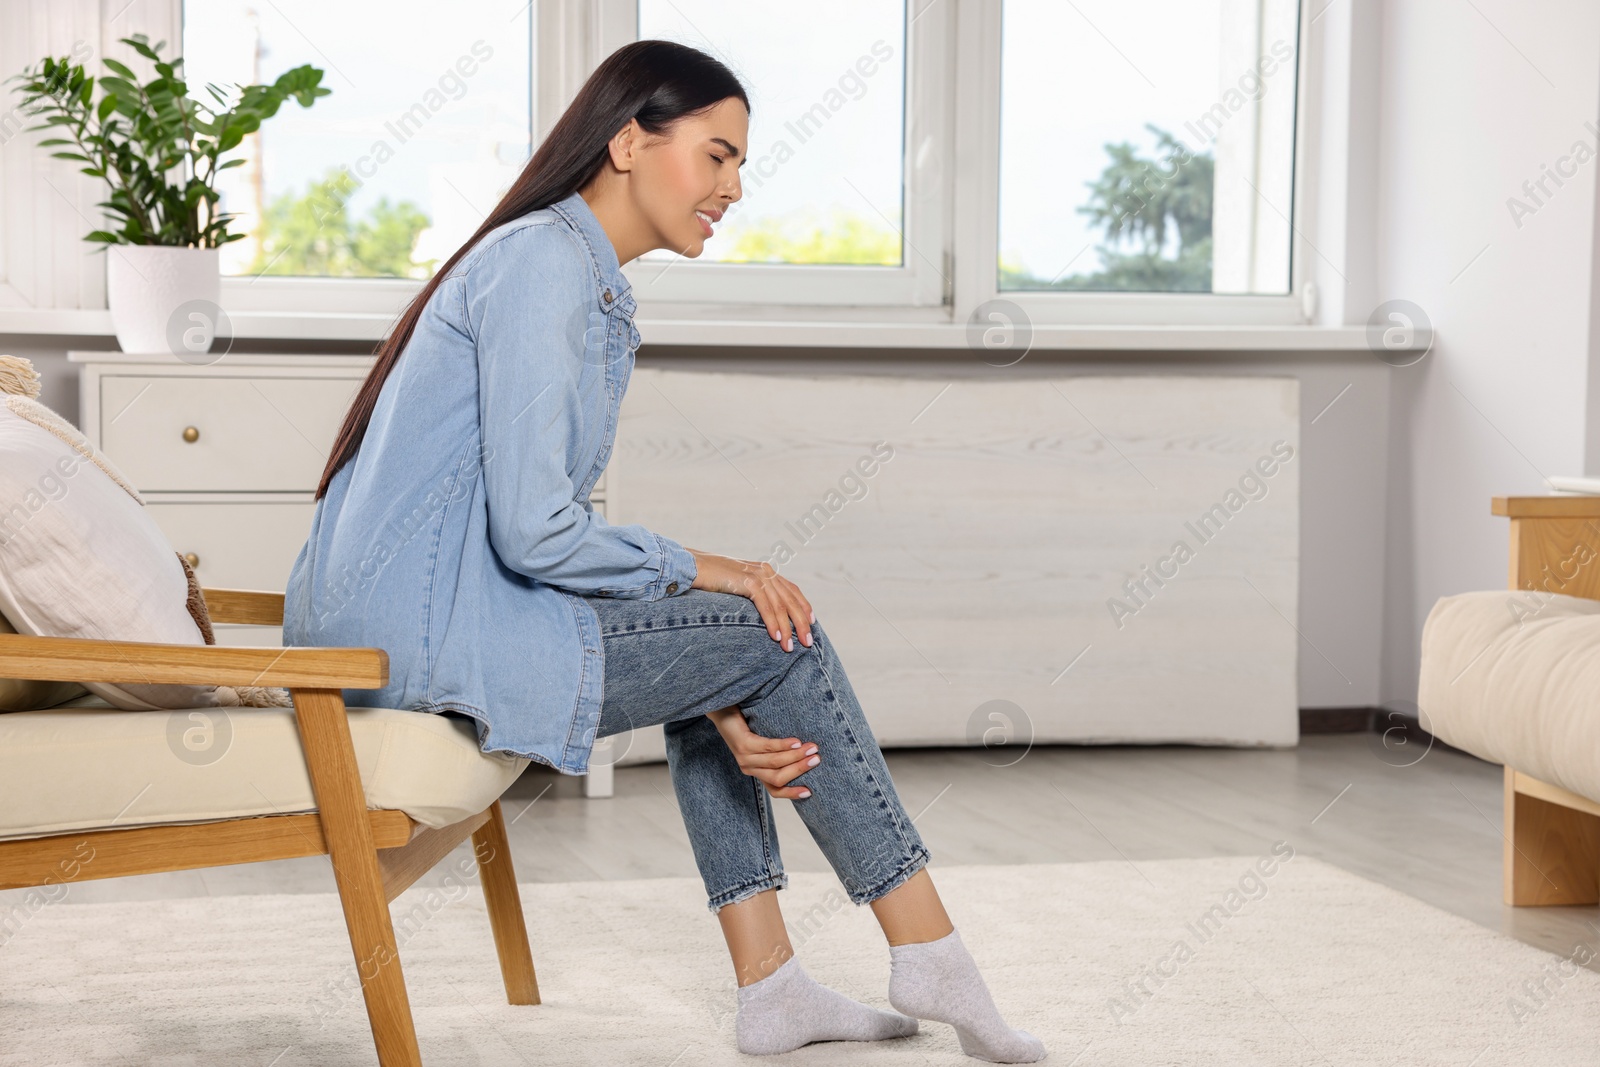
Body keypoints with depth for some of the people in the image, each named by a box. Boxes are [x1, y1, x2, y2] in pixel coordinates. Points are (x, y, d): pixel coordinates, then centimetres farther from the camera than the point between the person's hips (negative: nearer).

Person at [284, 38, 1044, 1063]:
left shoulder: (600, 292, 16)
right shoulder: (542, 261, -14)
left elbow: (561, 526, 13)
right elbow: (535, 532, -22)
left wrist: (718, 707, 2)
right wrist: (699, 570, -6)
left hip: (385, 623, 10)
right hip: (424, 638, -10)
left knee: (733, 642, 19)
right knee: (781, 632, -5)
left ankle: (769, 983, 15)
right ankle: (931, 953, 7)